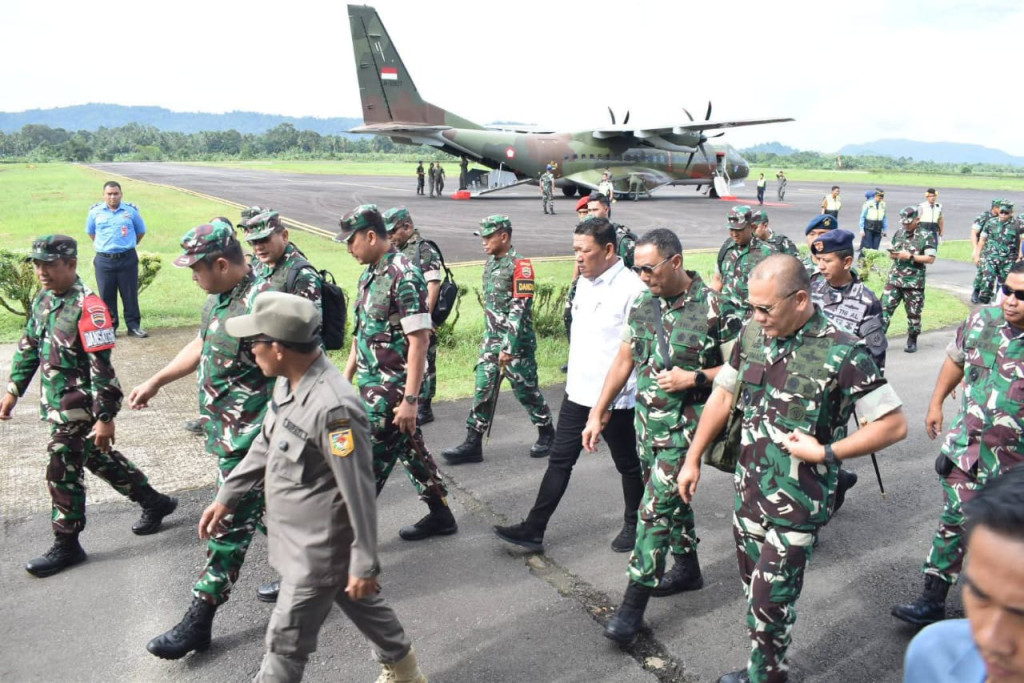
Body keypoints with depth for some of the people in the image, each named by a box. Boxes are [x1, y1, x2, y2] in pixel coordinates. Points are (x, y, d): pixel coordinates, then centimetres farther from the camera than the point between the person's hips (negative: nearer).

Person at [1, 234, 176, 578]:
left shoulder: (87, 306, -21)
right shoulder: (43, 299, 5)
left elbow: (102, 367, -23)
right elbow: (29, 347, 18)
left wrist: (105, 417, -23)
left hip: (78, 407, -9)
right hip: (56, 404, 9)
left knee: (63, 473, 0)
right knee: (99, 458, 19)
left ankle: (66, 545, 17)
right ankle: (154, 502, 35)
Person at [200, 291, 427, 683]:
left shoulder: (333, 408, -32)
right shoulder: (289, 383, -3)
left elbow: (359, 492, -26)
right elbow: (266, 445, 13)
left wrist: (364, 564, -19)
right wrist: (226, 497, 17)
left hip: (320, 550, -9)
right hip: (302, 539, 9)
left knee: (286, 641, 7)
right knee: (362, 605, 26)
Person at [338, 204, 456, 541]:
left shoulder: (404, 276, -19)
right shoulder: (370, 273, 9)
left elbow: (419, 340, -22)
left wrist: (410, 399, -23)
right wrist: (347, 376, 18)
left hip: (392, 387, -9)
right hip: (372, 383, 9)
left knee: (369, 459, -1)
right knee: (409, 447, 17)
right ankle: (440, 515, 31)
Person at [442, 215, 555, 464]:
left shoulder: (520, 265, -15)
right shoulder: (490, 262, 10)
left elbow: (520, 309, -20)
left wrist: (509, 347, -22)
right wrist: (490, 338, 18)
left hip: (517, 341, -7)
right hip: (491, 340, 7)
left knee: (526, 390, 5)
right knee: (483, 390, 4)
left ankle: (547, 434, 26)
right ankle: (472, 445, 8)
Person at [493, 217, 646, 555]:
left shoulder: (632, 289, -18)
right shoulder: (584, 283, 7)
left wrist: (607, 402, -19)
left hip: (615, 399, -7)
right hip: (578, 392, 7)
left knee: (627, 464, 13)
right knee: (559, 460, 9)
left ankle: (633, 525, 33)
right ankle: (533, 529, 15)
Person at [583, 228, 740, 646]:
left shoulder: (713, 308, -15)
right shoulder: (643, 304, 3)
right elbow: (624, 360, 9)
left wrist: (694, 378, -21)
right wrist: (597, 413, 7)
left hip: (684, 425, -6)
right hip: (647, 420, 6)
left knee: (656, 507, -7)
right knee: (670, 496, 19)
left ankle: (634, 603, 1)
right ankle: (687, 568, 40)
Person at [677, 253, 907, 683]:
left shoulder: (841, 353, -20)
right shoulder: (753, 334, -2)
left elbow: (894, 424, -15)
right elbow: (722, 396, 9)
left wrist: (825, 452, -21)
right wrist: (692, 459, 11)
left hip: (797, 503, -6)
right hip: (749, 490, 6)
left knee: (770, 602, 3)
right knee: (754, 591, 19)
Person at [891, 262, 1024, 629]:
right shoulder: (982, 321, -5)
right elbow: (955, 359, 13)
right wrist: (936, 403, 16)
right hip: (966, 446, 3)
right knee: (953, 521, 10)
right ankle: (933, 600, 21)